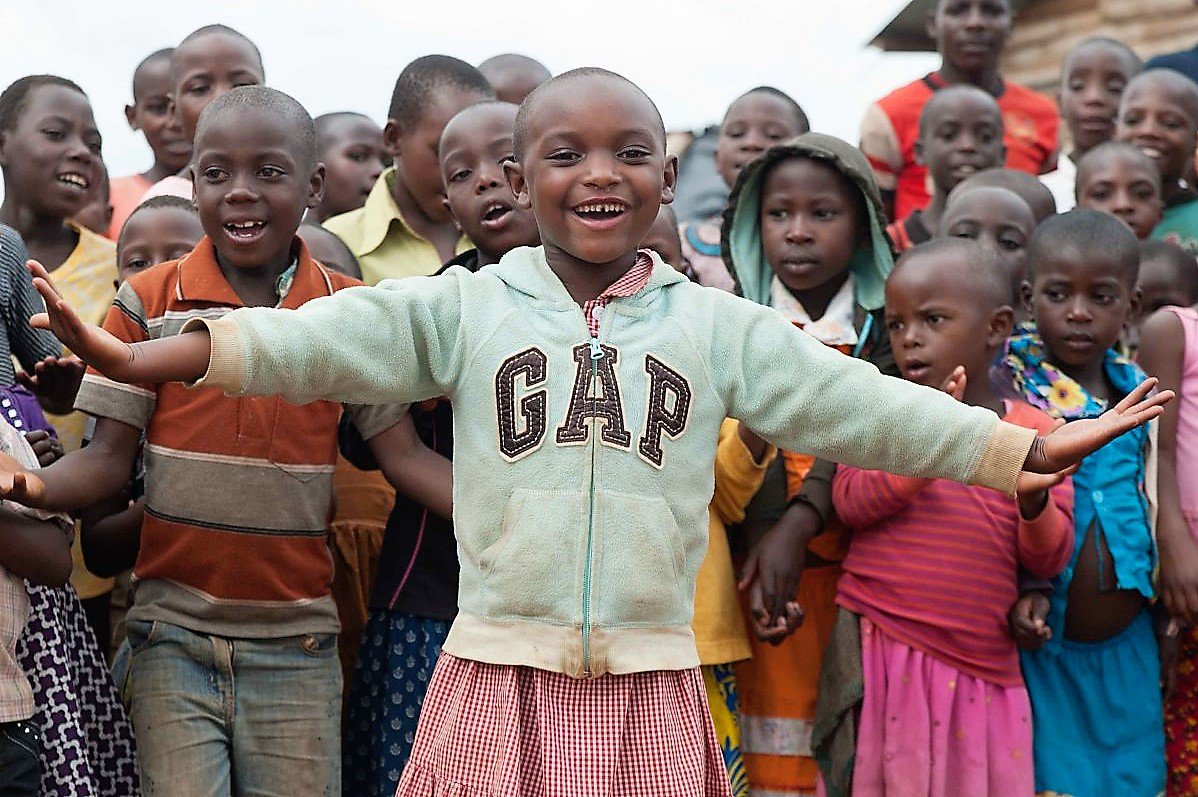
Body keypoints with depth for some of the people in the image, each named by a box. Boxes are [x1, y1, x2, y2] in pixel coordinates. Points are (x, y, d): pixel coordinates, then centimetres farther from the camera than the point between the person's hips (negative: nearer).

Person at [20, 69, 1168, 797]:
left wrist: (1033, 449, -3)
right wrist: (151, 358, -24)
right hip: (500, 672, -1)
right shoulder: (466, 307, 3)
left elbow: (858, 404, 4)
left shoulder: (717, 326, 7)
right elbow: (319, 342, -9)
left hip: (653, 685, 1)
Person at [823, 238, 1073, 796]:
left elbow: (1049, 561, 1)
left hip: (981, 667, 1)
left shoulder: (1034, 431, 4)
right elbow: (850, 501, -11)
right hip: (881, 652, -1)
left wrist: (1033, 500, -18)